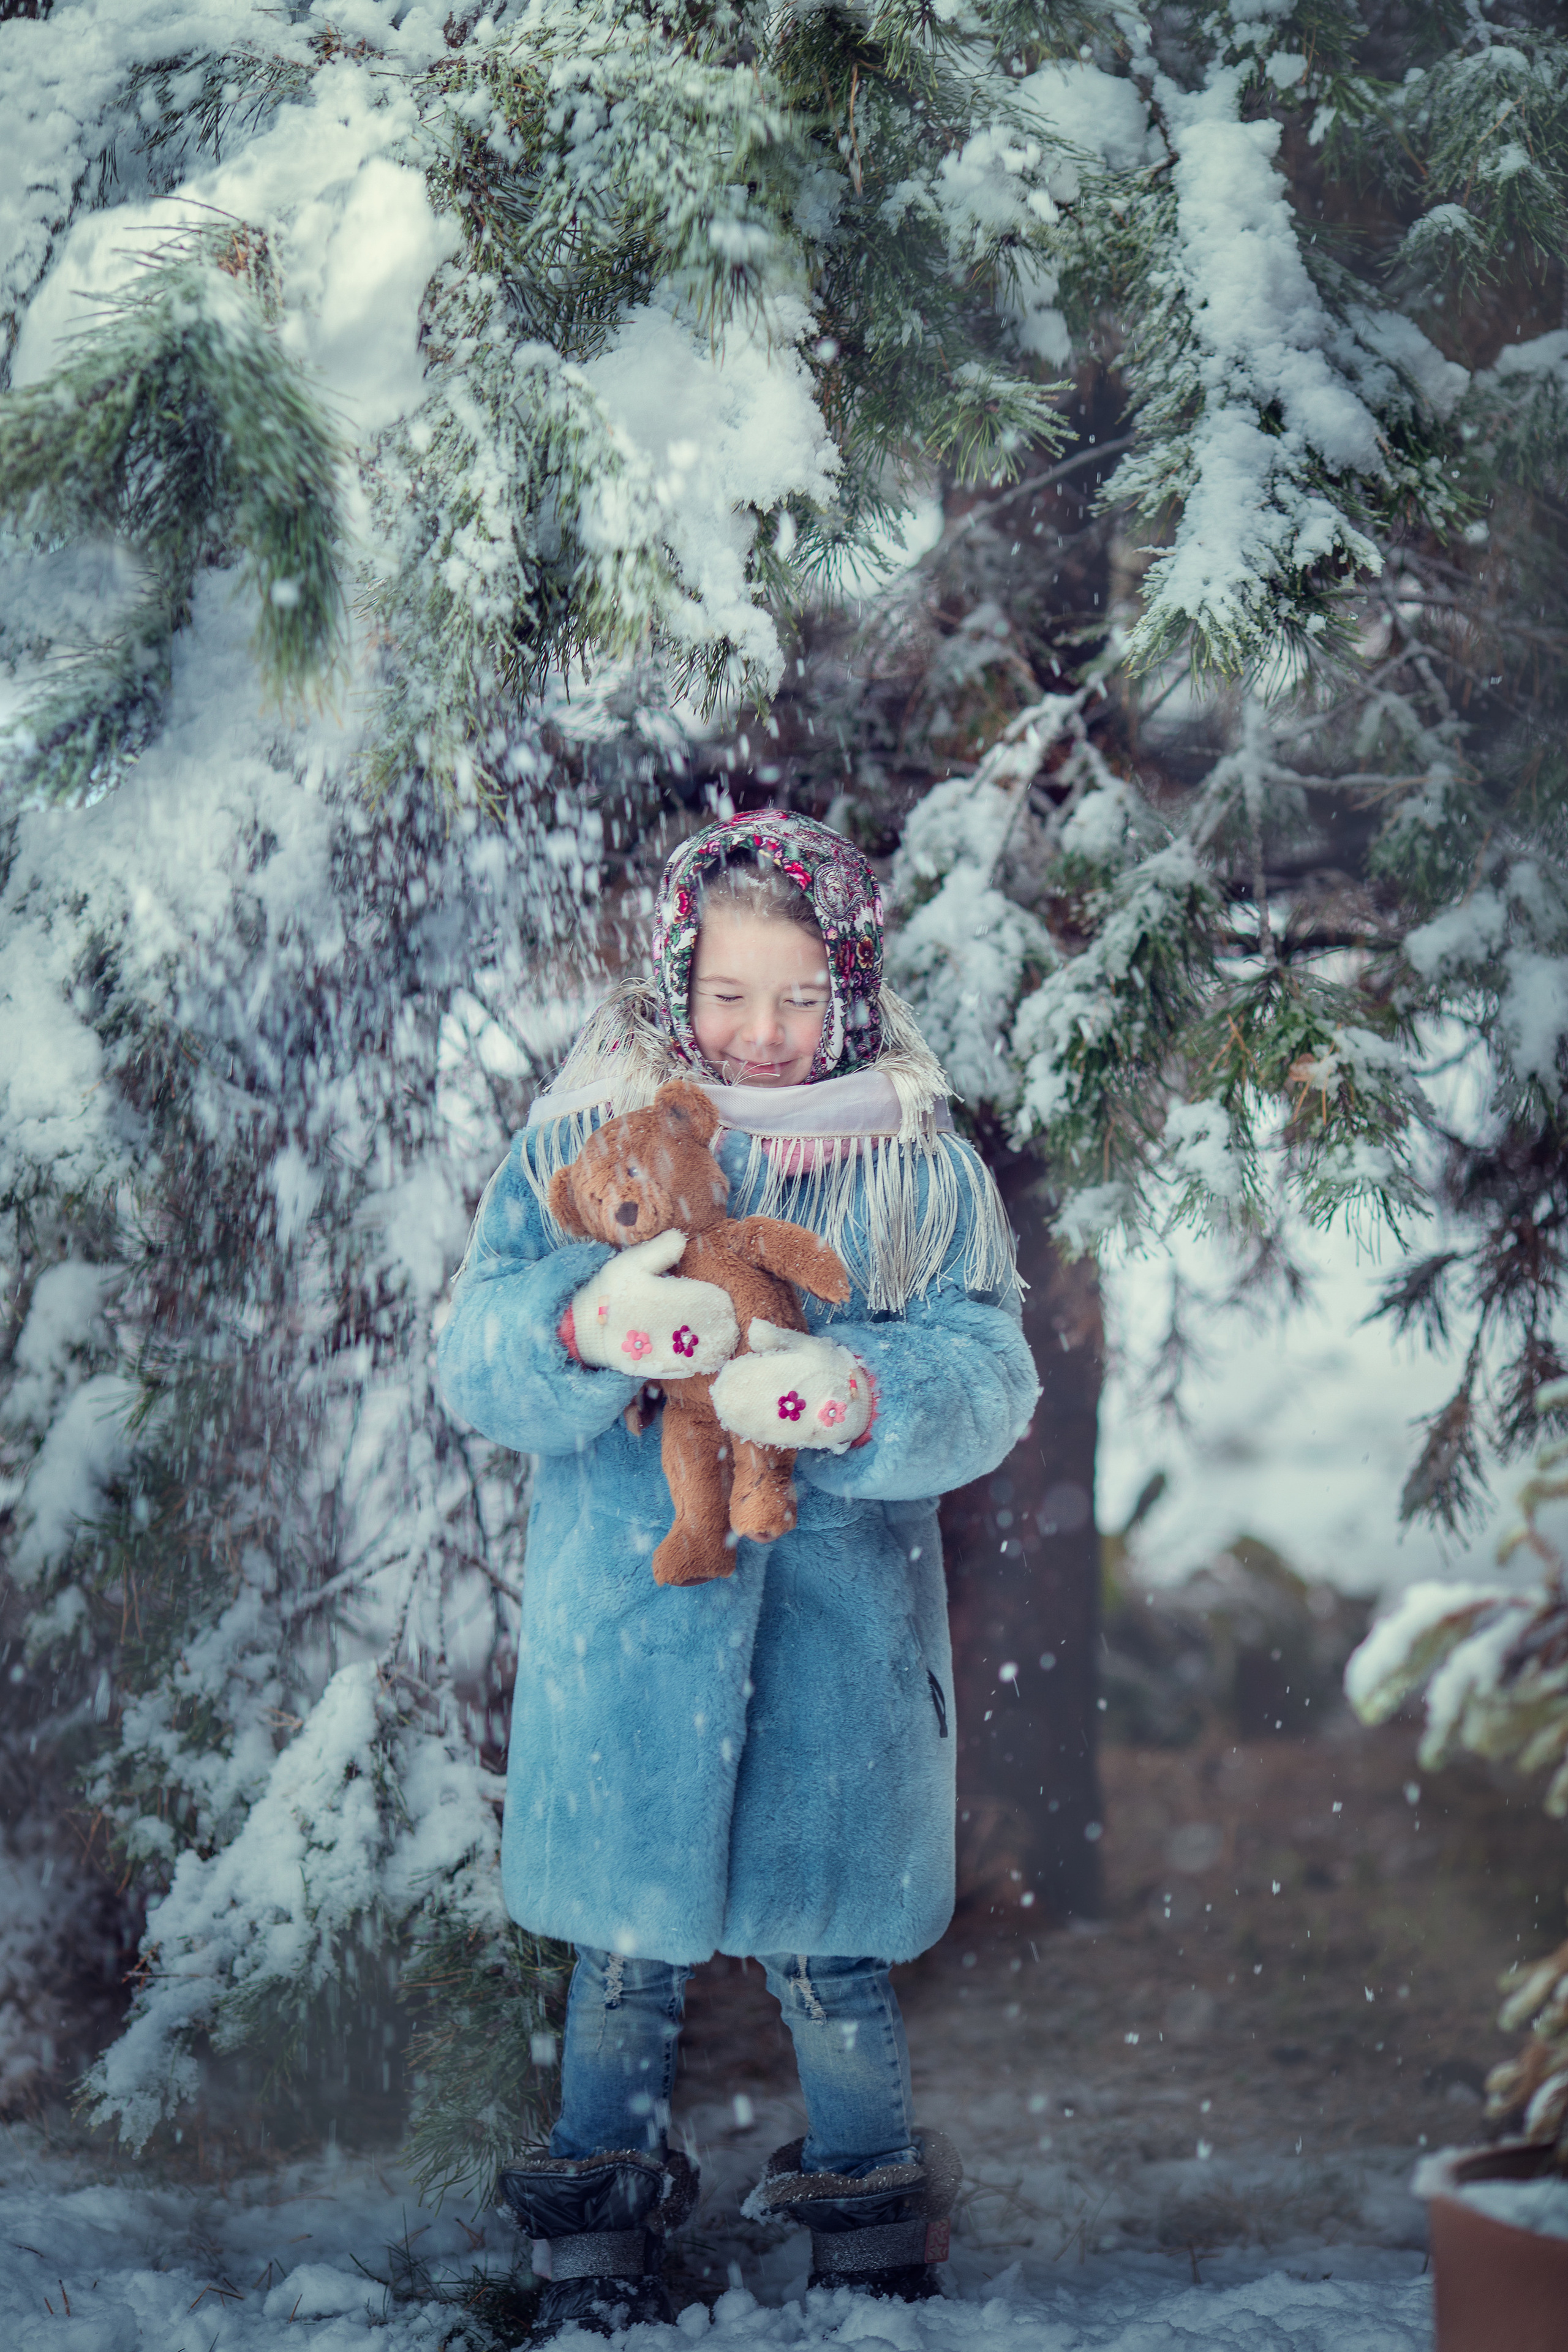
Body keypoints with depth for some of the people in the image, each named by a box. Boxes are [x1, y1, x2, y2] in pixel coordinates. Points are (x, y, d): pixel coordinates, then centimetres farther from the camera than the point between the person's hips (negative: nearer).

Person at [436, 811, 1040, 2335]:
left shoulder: (919, 1165, 2)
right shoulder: (581, 1139, 1)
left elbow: (985, 1378, -7)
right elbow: (480, 1368, -6)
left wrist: (856, 1396, -27)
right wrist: (585, 1325, -27)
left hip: (835, 1623, 0)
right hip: (625, 1619, 0)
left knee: (825, 1953, 8)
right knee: (625, 1945, 10)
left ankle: (875, 2242, 30)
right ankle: (598, 2239, 31)